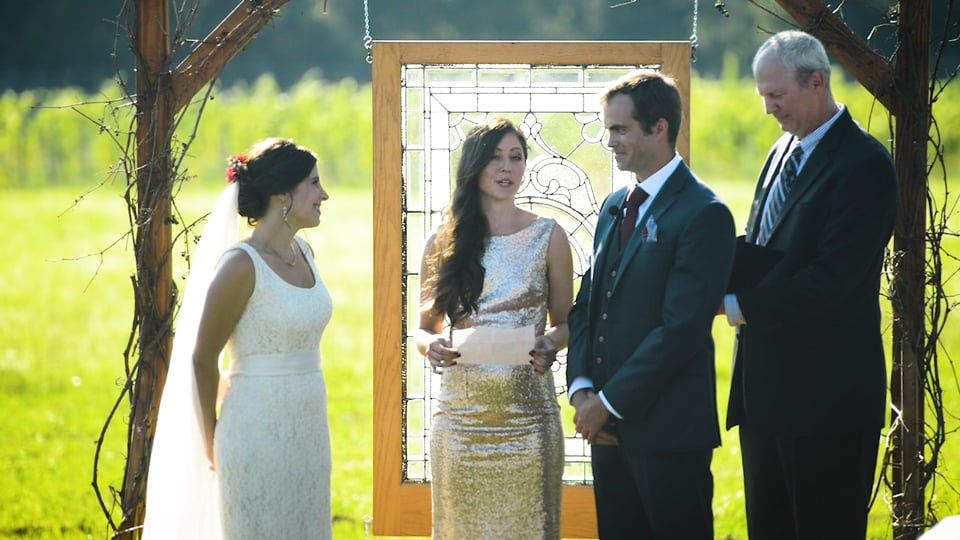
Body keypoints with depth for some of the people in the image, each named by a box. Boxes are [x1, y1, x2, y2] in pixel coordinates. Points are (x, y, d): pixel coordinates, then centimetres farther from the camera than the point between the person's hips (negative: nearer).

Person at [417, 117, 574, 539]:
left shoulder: (548, 237, 5)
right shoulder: (443, 242, 7)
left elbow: (565, 322, 9)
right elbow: (425, 327, 11)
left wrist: (548, 345, -12)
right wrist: (431, 345, -11)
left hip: (527, 408, -1)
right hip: (460, 408, 1)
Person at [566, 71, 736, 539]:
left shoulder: (703, 214, -12)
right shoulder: (615, 207, 15)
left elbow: (681, 329, -18)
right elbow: (586, 305, 15)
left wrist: (609, 401, -14)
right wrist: (582, 389, -1)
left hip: (669, 430, -7)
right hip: (609, 426, 7)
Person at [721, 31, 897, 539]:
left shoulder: (863, 164, -14)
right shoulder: (784, 151, 14)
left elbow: (833, 277, -21)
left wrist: (739, 305, -16)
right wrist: (732, 289, -3)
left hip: (826, 390, -9)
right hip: (767, 383, 9)